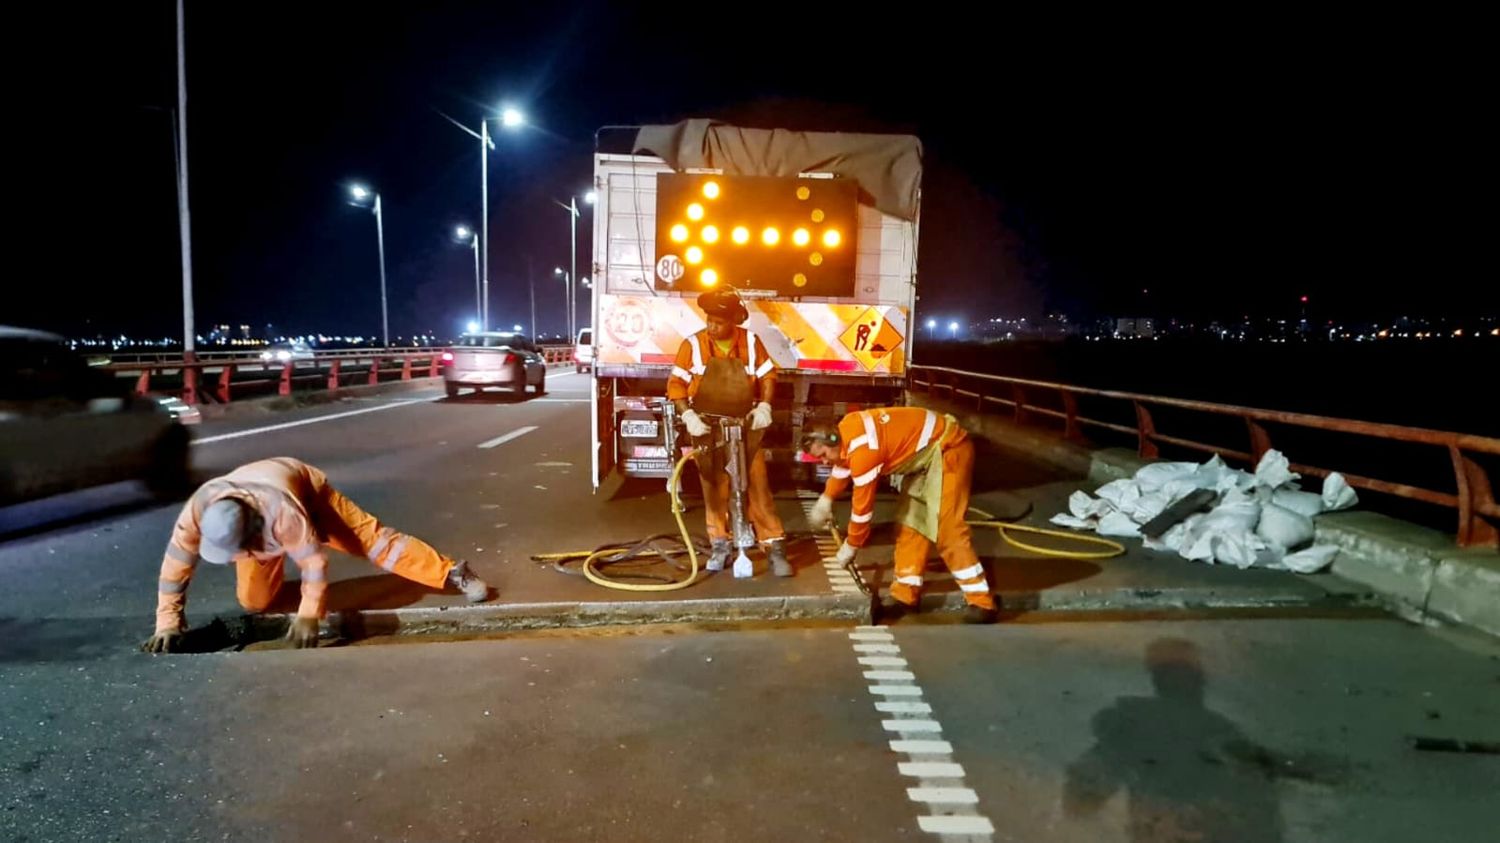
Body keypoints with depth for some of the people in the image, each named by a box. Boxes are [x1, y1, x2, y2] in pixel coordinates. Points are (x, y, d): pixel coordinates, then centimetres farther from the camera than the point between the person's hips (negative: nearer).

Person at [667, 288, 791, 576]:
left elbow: (767, 375, 5)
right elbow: (676, 384, -6)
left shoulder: (751, 342, -5)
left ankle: (775, 548, 5)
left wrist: (764, 405, -9)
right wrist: (688, 415, -19)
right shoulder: (693, 344, -9)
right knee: (714, 487, 8)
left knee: (758, 485, -1)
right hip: (708, 428, 0)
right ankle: (720, 545, 23)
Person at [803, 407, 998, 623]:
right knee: (910, 519, 8)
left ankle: (981, 602, -11)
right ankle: (905, 594, 12)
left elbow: (863, 504, -20)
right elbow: (844, 465, 23)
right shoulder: (846, 430, -1)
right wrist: (826, 500, 26)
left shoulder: (862, 450, -29)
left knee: (946, 527, -15)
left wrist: (850, 546, -7)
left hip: (948, 448, -10)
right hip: (927, 452, 10)